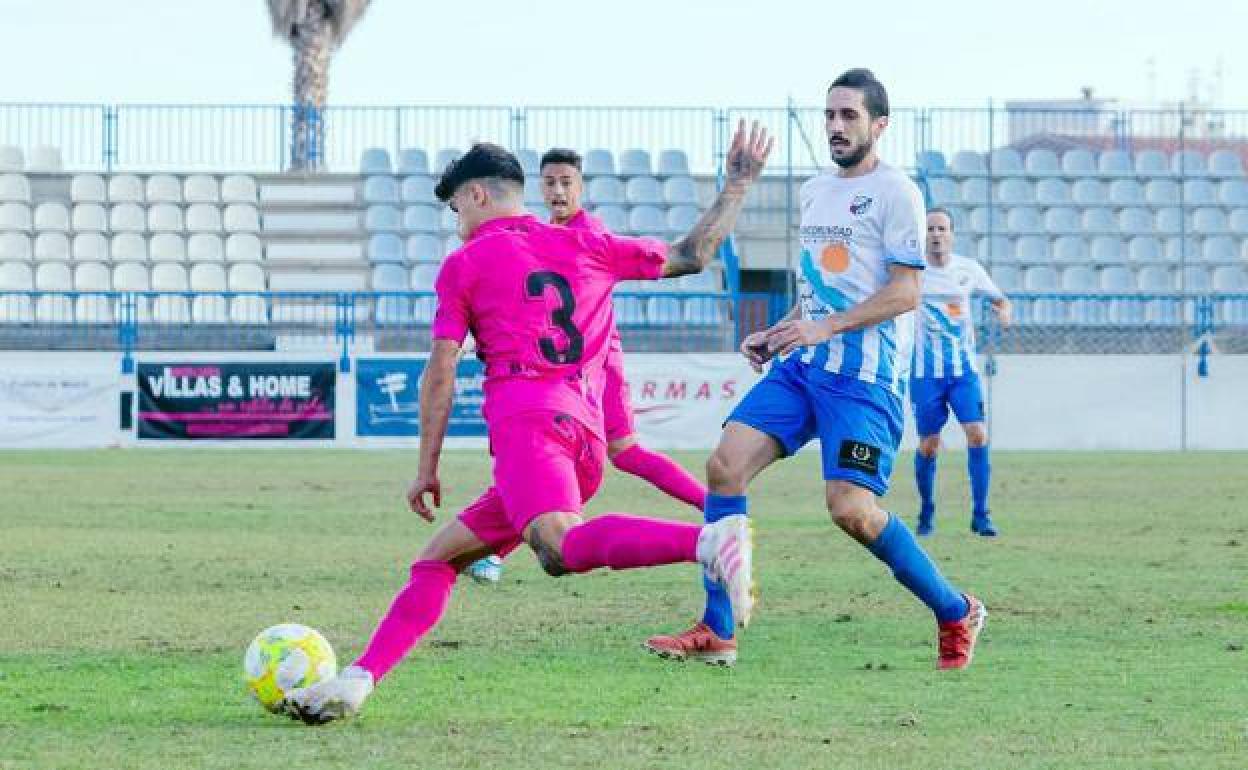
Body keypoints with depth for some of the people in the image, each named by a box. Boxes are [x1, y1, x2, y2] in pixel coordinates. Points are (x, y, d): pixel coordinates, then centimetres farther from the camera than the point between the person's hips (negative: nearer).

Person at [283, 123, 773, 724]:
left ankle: (709, 539, -55)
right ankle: (357, 680, 4)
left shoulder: (463, 266, 10)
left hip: (526, 420, -7)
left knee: (561, 547, -35)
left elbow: (441, 371, 6)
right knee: (439, 558, 15)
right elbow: (691, 255, 26)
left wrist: (428, 467, 11)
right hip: (587, 436, 7)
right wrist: (739, 185, 38)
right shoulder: (586, 246, 21)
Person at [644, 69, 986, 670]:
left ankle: (957, 615, 4)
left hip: (864, 377, -8)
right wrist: (777, 333, 13)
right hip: (803, 366, 8)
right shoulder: (815, 191, 18)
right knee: (725, 463, -9)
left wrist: (825, 327, -21)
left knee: (851, 509, -17)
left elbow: (905, 291, -13)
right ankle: (715, 631, -5)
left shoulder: (895, 192, -6)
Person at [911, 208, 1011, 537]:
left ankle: (980, 514, -6)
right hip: (925, 371, -1)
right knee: (929, 445, 1)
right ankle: (926, 514, 22)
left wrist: (1004, 310, -8)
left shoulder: (968, 269, 2)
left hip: (964, 368, 1)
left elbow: (999, 298, 15)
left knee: (977, 434, -14)